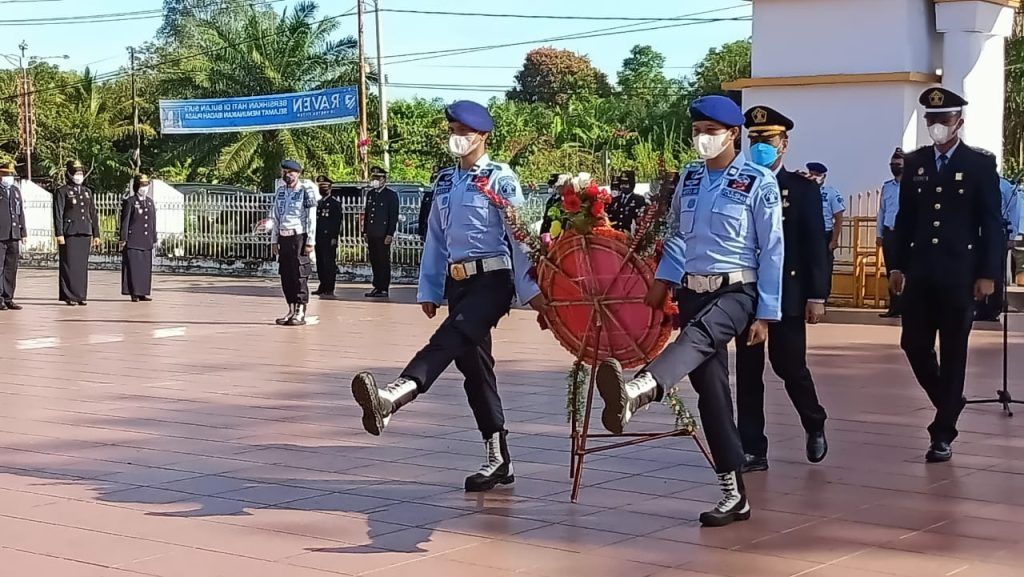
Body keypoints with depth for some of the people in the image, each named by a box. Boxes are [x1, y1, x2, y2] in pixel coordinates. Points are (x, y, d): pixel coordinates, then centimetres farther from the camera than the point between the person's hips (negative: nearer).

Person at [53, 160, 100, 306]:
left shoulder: (87, 192, 18)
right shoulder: (62, 192, 0)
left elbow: (93, 214, 18)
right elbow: (58, 214, -7)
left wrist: (96, 234, 12)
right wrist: (59, 234, -15)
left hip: (85, 234, 5)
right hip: (69, 234, -5)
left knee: (83, 265, 5)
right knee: (69, 265, -4)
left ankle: (81, 296, 9)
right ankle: (69, 296, -1)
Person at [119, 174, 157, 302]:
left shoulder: (150, 202, 15)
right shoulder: (129, 202, -1)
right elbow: (124, 221, -5)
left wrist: (154, 239, 14)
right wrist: (123, 239, -10)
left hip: (146, 241, 6)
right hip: (133, 240, -5)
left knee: (146, 267, 6)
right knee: (133, 266, -5)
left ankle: (143, 293, 12)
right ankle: (134, 293, -1)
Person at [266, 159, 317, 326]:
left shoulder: (306, 191, -5)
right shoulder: (280, 191, 14)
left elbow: (311, 218, -8)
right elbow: (275, 217, 18)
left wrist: (310, 241, -12)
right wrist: (274, 240, 14)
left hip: (299, 237, -6)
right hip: (283, 237, 6)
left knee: (300, 275, -7)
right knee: (285, 275, 7)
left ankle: (300, 313, -4)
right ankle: (291, 310, 14)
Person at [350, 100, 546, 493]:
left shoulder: (501, 179, -4)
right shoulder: (445, 182, 16)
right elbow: (436, 239, 19)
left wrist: (530, 289, -13)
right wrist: (429, 290, 16)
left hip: (493, 279, -8)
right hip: (457, 281, 8)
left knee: (451, 339, -29)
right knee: (473, 365, 6)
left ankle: (392, 397, -54)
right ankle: (498, 459, 11)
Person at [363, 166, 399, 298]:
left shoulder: (391, 195, -3)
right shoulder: (370, 194, 16)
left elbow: (394, 216, -7)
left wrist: (390, 234, -13)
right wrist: (365, 231, 14)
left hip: (383, 235, -6)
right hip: (372, 235, 6)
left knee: (384, 261, -3)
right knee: (374, 261, 8)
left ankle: (384, 289, 0)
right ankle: (377, 287, 14)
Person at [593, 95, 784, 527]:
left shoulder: (758, 182, -4)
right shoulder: (689, 179, 12)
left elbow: (771, 250, -4)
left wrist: (766, 313, -7)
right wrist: (663, 279, 3)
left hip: (736, 290, -6)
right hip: (693, 290, 6)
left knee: (697, 336, -37)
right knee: (710, 390, 1)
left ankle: (634, 392, -69)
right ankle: (733, 492, 6)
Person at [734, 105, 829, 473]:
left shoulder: (803, 188, 1)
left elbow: (815, 246, -2)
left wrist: (816, 296, -8)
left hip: (788, 293, -2)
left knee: (789, 364, 1)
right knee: (748, 371, 3)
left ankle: (814, 424, 29)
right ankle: (752, 450, 8)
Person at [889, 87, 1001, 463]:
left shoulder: (981, 163, -1)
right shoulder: (914, 163, 10)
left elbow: (992, 223, -3)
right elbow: (905, 218, 13)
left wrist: (987, 273, -9)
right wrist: (898, 266, 8)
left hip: (960, 273, -4)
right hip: (920, 272, 4)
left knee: (953, 352, 1)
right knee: (914, 344, 2)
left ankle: (943, 434, 7)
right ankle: (948, 402, 27)